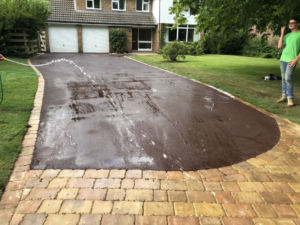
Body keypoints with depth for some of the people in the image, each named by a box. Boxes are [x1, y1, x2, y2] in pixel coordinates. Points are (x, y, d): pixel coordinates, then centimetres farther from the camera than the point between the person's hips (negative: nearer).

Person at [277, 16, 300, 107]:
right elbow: (279, 46, 6)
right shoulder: (287, 35, 16)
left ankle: (290, 98, -9)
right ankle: (284, 96, 16)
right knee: (283, 78, 8)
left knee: (288, 78, -15)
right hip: (283, 59, 6)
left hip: (291, 60, -6)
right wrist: (282, 33, 4)